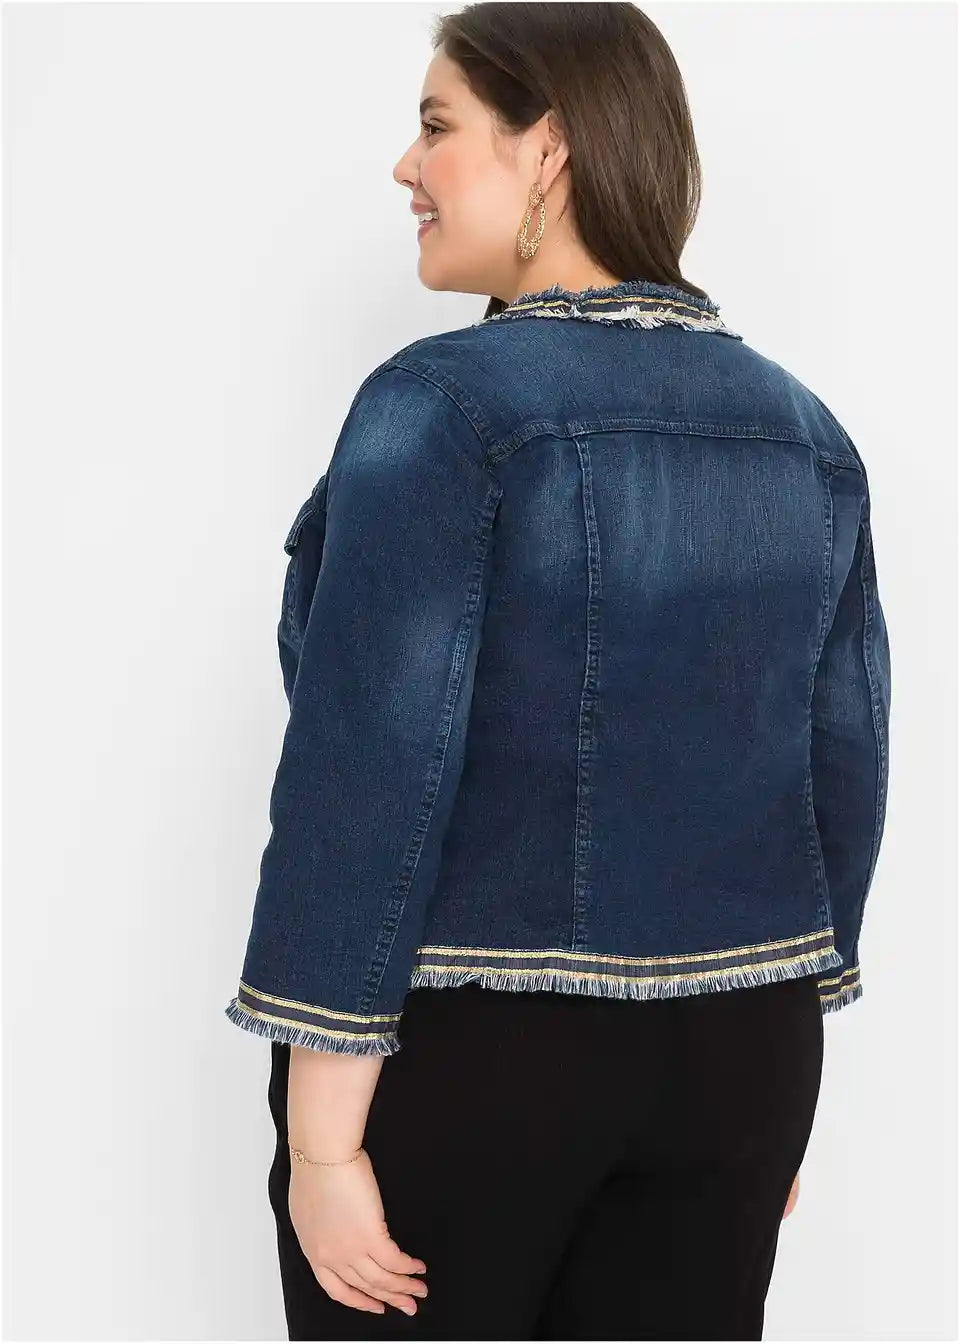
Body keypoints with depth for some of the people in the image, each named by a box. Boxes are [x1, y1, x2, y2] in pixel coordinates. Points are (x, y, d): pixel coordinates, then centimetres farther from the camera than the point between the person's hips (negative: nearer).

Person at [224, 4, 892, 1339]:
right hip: (731, 1045, 6)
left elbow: (368, 774, -20)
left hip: (462, 1046, -5)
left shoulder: (444, 404, -15)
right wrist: (775, 1066, 17)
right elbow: (844, 774, 8)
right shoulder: (806, 430, 4)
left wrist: (324, 1138, -14)